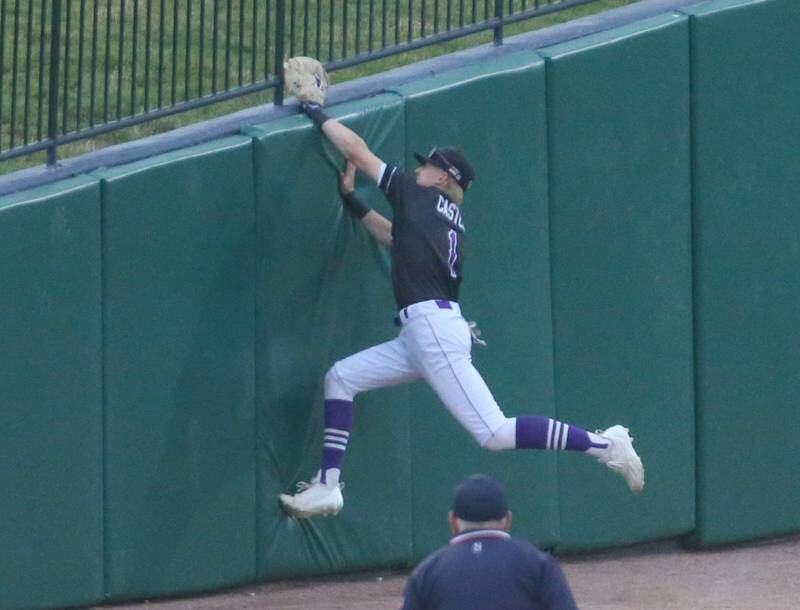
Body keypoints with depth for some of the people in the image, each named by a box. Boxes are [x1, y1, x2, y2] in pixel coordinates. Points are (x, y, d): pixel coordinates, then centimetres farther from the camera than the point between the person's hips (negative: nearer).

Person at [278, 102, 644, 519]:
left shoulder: (420, 196, 1)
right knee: (341, 378, 12)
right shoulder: (450, 219, 22)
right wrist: (350, 199, 34)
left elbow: (355, 149, 5)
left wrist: (316, 113, 18)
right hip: (421, 334, 10)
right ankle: (327, 485, 6)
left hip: (433, 326, -10)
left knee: (494, 434, -16)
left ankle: (602, 444, -16)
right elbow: (397, 237, 37)